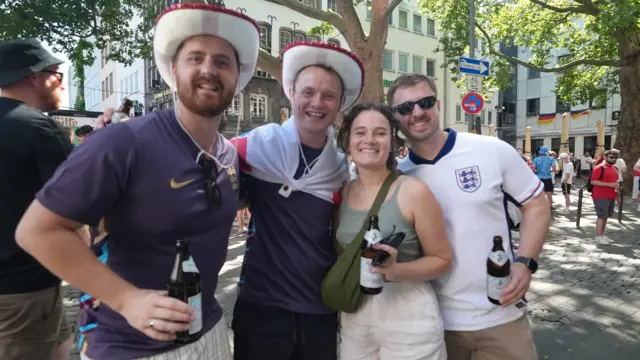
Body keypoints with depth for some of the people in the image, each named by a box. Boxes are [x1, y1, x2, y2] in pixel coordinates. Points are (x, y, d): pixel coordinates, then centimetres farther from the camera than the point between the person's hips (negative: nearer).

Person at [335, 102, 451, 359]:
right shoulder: (343, 193, 1)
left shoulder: (412, 190, -12)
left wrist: (396, 271, -21)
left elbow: (442, 259, -7)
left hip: (408, 316, -4)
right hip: (353, 317, 4)